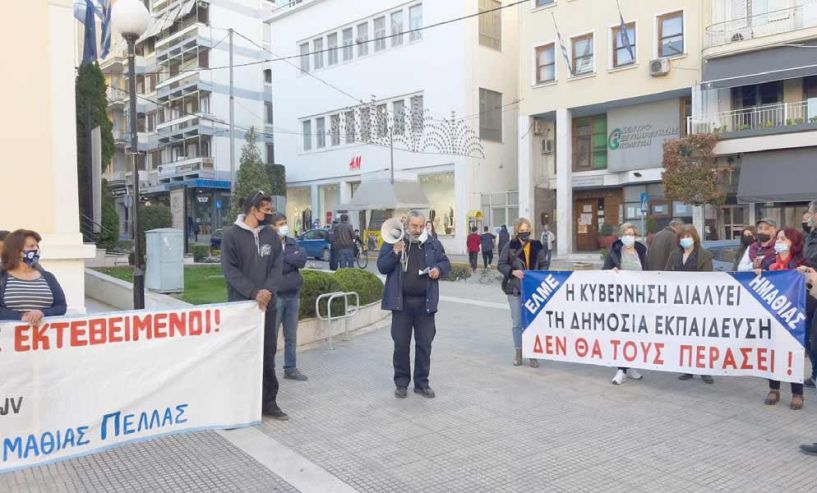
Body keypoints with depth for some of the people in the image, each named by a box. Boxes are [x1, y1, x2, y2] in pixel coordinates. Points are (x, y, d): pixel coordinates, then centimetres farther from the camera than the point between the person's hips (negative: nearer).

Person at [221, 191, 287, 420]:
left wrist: (268, 290, -14)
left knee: (268, 354, 9)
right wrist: (253, 292, -19)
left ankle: (269, 401, 18)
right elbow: (229, 269, -11)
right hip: (241, 304, -4)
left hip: (267, 304, 4)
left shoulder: (271, 235, 7)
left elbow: (277, 266, 3)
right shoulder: (232, 234, -6)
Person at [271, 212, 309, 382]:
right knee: (271, 336, 2)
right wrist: (293, 261, -11)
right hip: (275, 295, -6)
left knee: (291, 336, 13)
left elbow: (303, 259, -6)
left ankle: (291, 369, 22)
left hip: (293, 295, 6)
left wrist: (284, 257, -12)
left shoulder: (292, 243, 10)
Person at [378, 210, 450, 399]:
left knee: (425, 344, 7)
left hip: (425, 303, 2)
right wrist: (395, 253, -17)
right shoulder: (394, 242, 1)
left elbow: (446, 263, 15)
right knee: (401, 344, 6)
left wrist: (439, 269, -7)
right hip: (401, 302, -1)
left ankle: (422, 383, 21)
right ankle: (401, 383, 20)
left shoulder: (433, 244, 7)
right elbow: (382, 267, -2)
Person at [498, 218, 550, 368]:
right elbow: (501, 264, -1)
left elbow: (544, 264, 10)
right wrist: (513, 272, -17)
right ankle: (518, 353, 21)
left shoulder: (537, 246, 4)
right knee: (517, 322, 8)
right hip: (515, 288, -1)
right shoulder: (510, 246, -1)